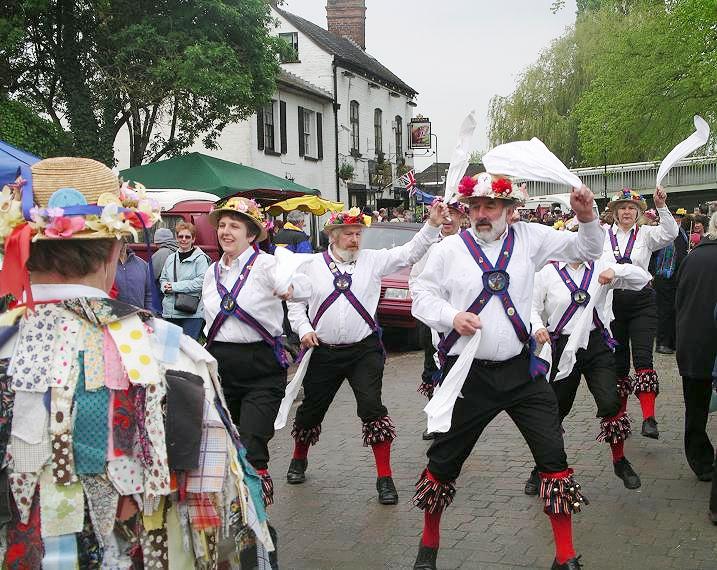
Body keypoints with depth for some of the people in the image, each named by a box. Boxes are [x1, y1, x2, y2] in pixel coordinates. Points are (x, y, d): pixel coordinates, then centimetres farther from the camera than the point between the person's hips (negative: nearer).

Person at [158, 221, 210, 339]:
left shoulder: (200, 258, -5)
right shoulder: (170, 258, 15)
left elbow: (201, 281, -15)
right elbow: (162, 278, 21)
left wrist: (175, 286, -14)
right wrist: (165, 287, -4)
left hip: (192, 313, -6)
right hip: (169, 312, 6)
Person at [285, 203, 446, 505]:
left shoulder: (373, 260, 2)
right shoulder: (312, 266, 4)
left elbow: (409, 253, -4)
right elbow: (296, 304, 9)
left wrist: (433, 225, -16)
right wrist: (304, 329, -7)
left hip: (364, 350, -1)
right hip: (323, 352, 1)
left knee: (372, 408, -13)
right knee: (311, 409, 12)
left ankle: (385, 477, -4)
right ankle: (299, 460, 40)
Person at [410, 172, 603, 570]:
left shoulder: (529, 238, 4)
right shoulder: (450, 249, -1)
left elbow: (587, 250, 9)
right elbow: (422, 295, 5)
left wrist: (587, 217, -10)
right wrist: (452, 316, -14)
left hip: (520, 370, 2)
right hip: (467, 373, -1)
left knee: (553, 456, -2)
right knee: (445, 460, 8)